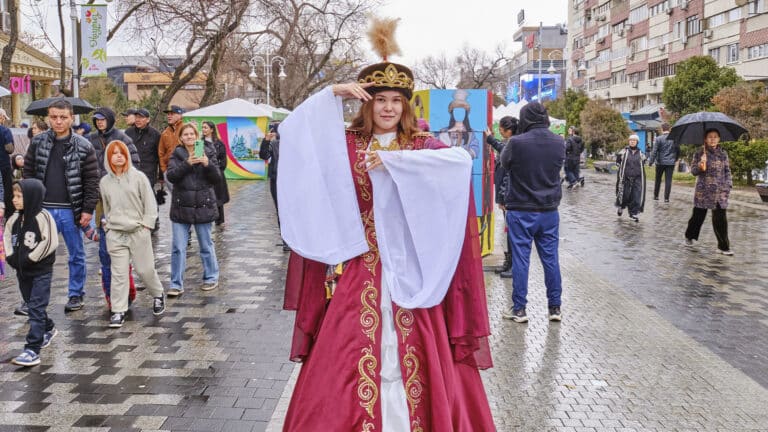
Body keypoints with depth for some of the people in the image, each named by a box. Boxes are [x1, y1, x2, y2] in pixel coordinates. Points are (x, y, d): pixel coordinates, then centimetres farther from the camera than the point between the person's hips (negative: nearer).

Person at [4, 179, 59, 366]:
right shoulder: (15, 218, 5)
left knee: (36, 308, -8)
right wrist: (11, 257, 2)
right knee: (32, 305, 20)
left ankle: (32, 350, -11)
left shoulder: (43, 217, -16)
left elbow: (50, 243, -20)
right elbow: (7, 237, 16)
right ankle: (48, 329, 44)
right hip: (22, 270, 7)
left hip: (41, 271, -7)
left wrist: (30, 259, -18)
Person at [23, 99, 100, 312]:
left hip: (71, 211, -1)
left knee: (76, 255, 9)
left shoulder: (84, 147, -3)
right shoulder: (37, 143, 4)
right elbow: (28, 174, 7)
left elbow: (92, 181, -3)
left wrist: (88, 210, -8)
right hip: (43, 209, 2)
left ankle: (76, 295, 22)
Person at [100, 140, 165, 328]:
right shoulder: (104, 182, 8)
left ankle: (158, 296, 31)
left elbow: (150, 203, -1)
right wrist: (108, 225, 12)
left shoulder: (138, 177, -1)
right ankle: (118, 311, 6)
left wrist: (146, 224, -7)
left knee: (145, 269, 4)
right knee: (119, 273, 0)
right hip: (115, 234, 2)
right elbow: (106, 207, 18)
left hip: (138, 231, -2)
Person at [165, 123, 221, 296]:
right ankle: (176, 284, 6)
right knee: (178, 248, 1)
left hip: (203, 205, -1)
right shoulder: (176, 155, 5)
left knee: (206, 245, 10)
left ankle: (211, 278, 26)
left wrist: (208, 164, -20)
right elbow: (171, 176, -10)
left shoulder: (208, 153, 3)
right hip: (181, 206, 1)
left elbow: (217, 178, -2)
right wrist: (187, 163, -23)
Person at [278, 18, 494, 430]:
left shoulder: (421, 146, 3)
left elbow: (462, 159, -17)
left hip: (409, 269, 0)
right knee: (353, 356, 2)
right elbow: (292, 129, -1)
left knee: (414, 357, 2)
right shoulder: (346, 145, 5)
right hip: (360, 269, 1)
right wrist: (333, 92, -6)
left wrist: (393, 160, -21)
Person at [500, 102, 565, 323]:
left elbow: (504, 162, 1)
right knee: (551, 259, 10)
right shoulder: (559, 142, -2)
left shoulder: (517, 142, -17)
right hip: (549, 210, 4)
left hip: (521, 211, -4)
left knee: (520, 259, 4)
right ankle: (555, 307, 18)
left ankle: (519, 309, 9)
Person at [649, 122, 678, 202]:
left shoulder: (658, 139, -9)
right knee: (668, 181, 2)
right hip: (670, 163, 2)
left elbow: (654, 151, -12)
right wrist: (675, 159, 23)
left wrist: (651, 162, -9)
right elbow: (678, 150, 10)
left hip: (660, 162, -1)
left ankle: (656, 196, 19)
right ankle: (666, 198, 0)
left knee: (658, 180, 13)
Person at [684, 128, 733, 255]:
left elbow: (727, 171, 11)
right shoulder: (699, 154, -1)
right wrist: (700, 166, -23)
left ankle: (723, 246, 2)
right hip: (703, 191, -1)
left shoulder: (723, 154, 7)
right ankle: (689, 236, 32)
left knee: (720, 219, -3)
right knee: (698, 215, 8)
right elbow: (693, 171, -3)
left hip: (720, 192, 2)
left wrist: (728, 186, 3)